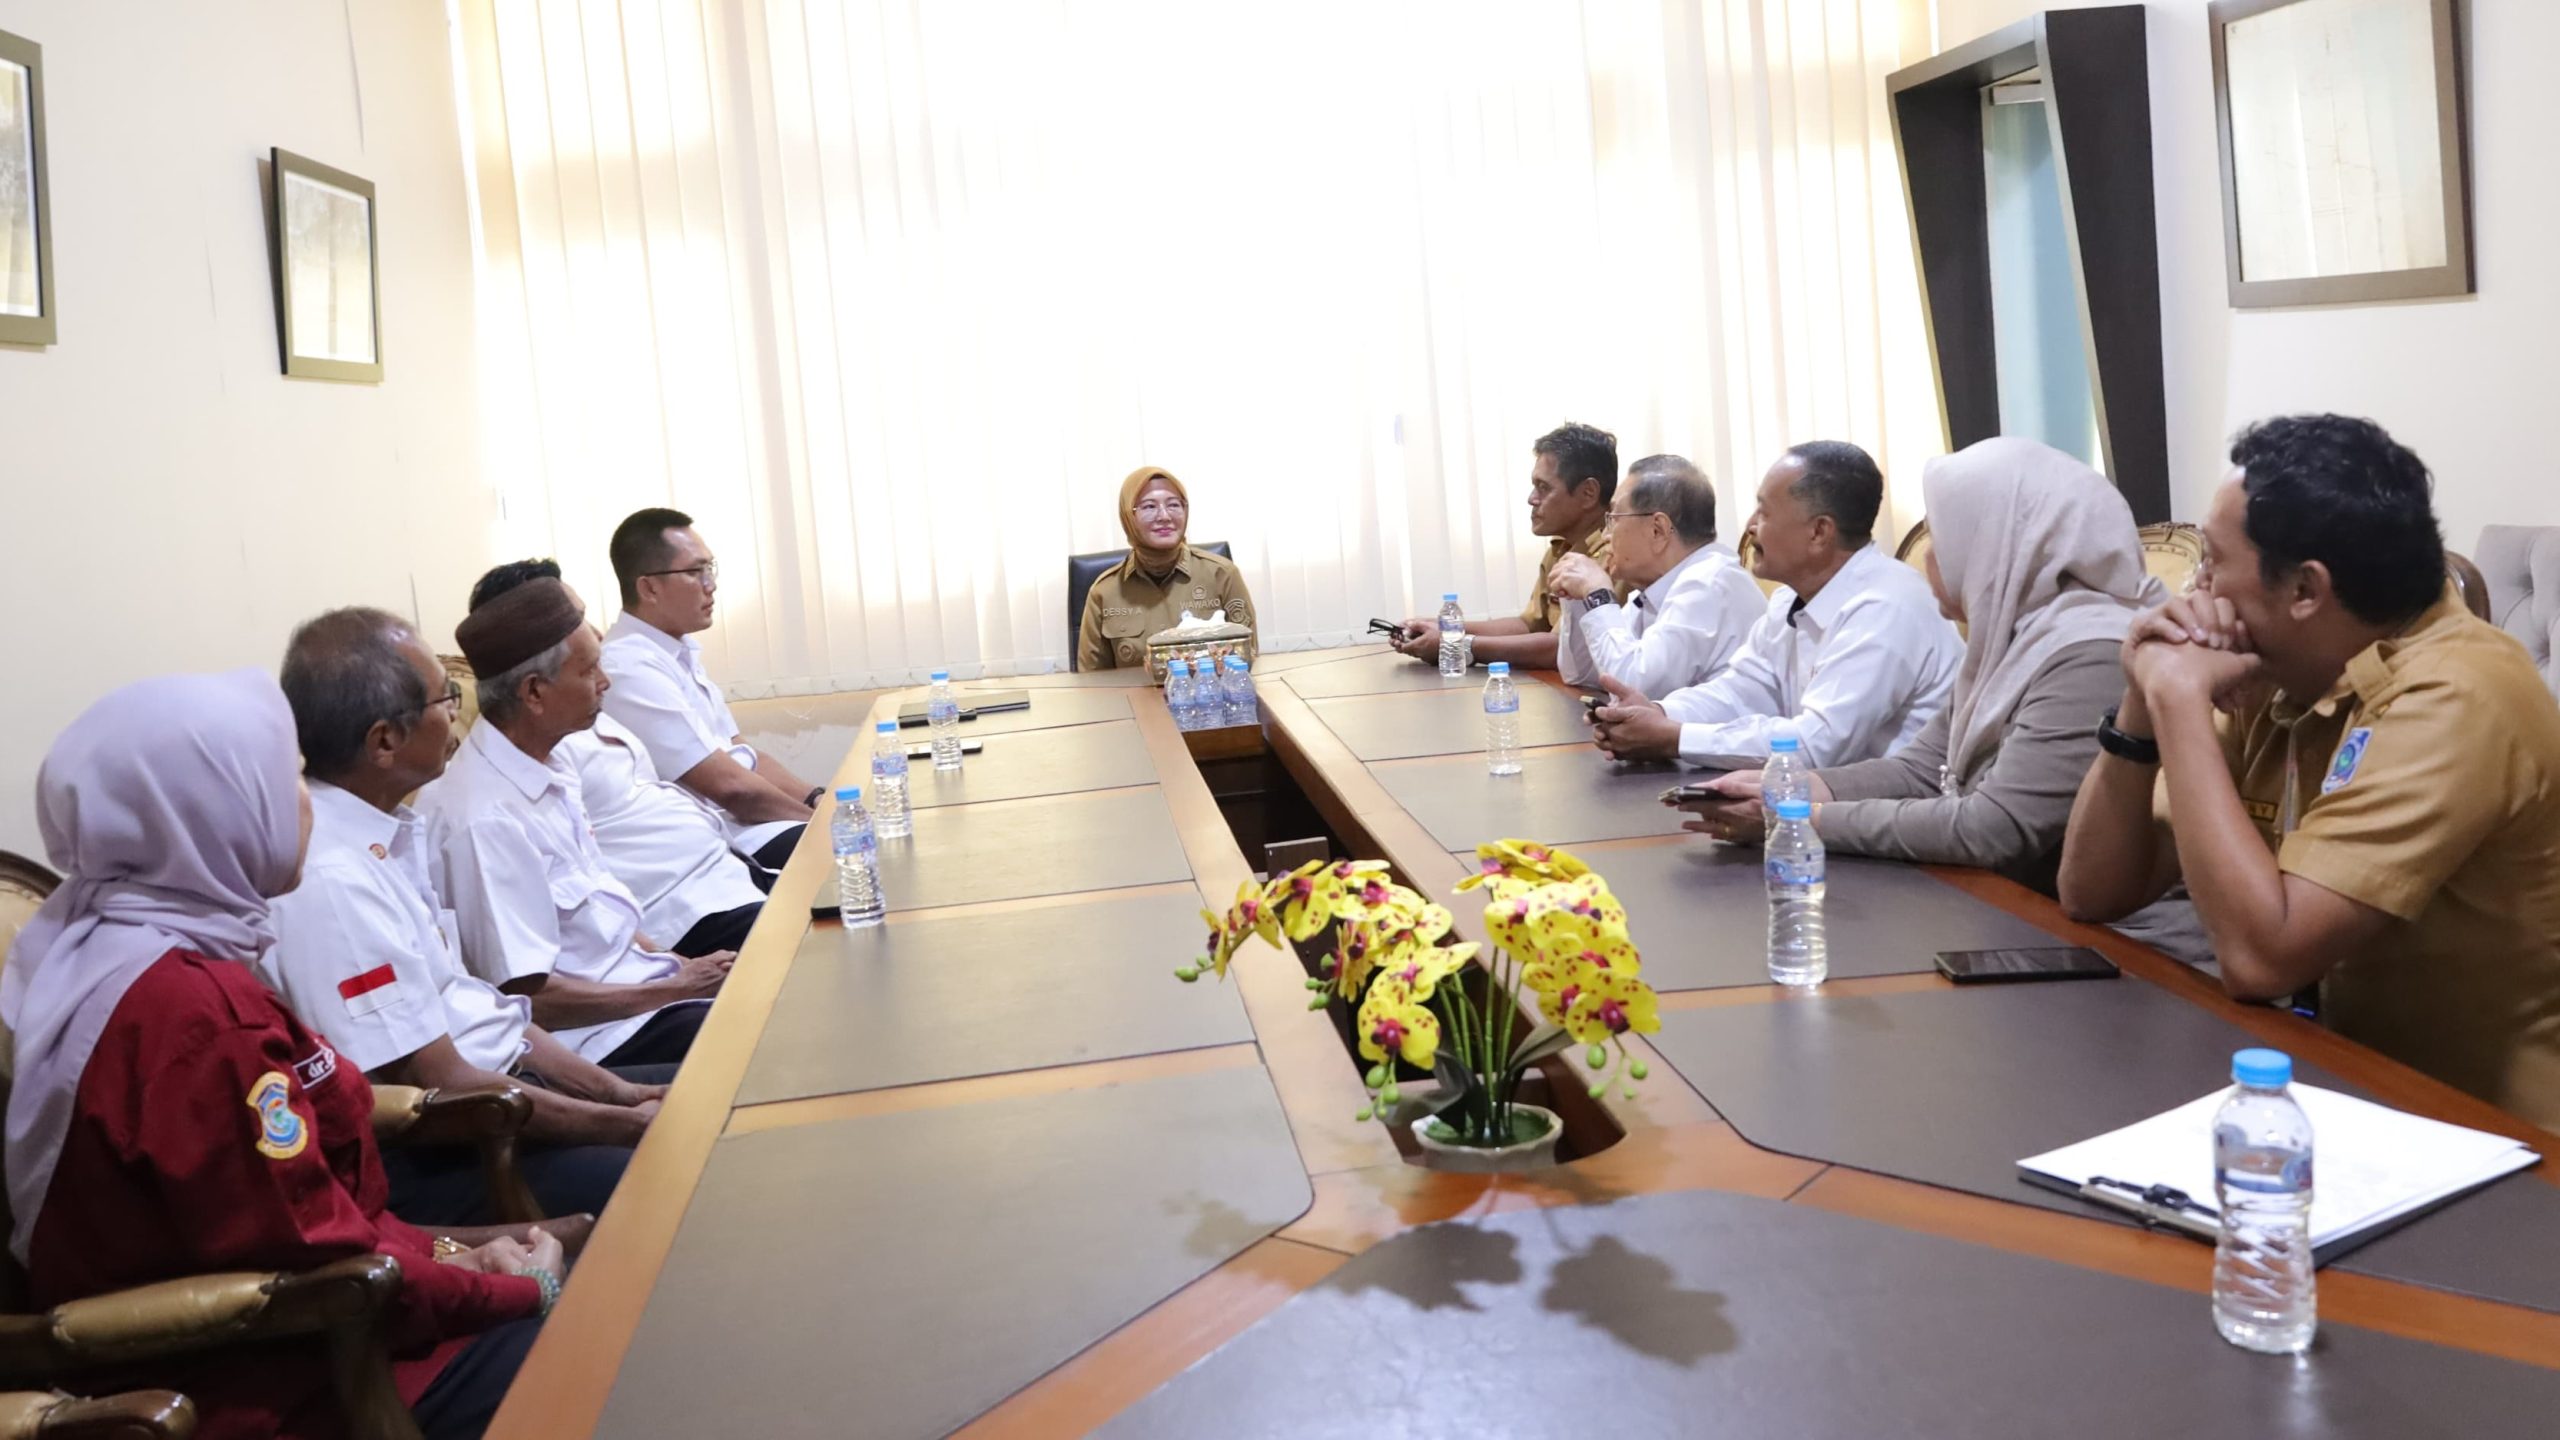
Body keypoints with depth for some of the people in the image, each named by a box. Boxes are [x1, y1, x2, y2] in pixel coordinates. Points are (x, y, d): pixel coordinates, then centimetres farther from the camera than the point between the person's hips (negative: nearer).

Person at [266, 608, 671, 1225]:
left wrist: (614, 1090, 6)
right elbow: (442, 1090, -20)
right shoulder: (329, 880, -22)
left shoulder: (389, 831, 5)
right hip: (427, 1162, -9)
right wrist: (624, 1125, -12)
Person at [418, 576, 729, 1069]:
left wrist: (675, 965, 5)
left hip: (631, 977, 9)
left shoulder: (547, 765, 5)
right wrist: (677, 988, -13)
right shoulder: (487, 819, -22)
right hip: (598, 1036, -9)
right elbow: (528, 998, -20)